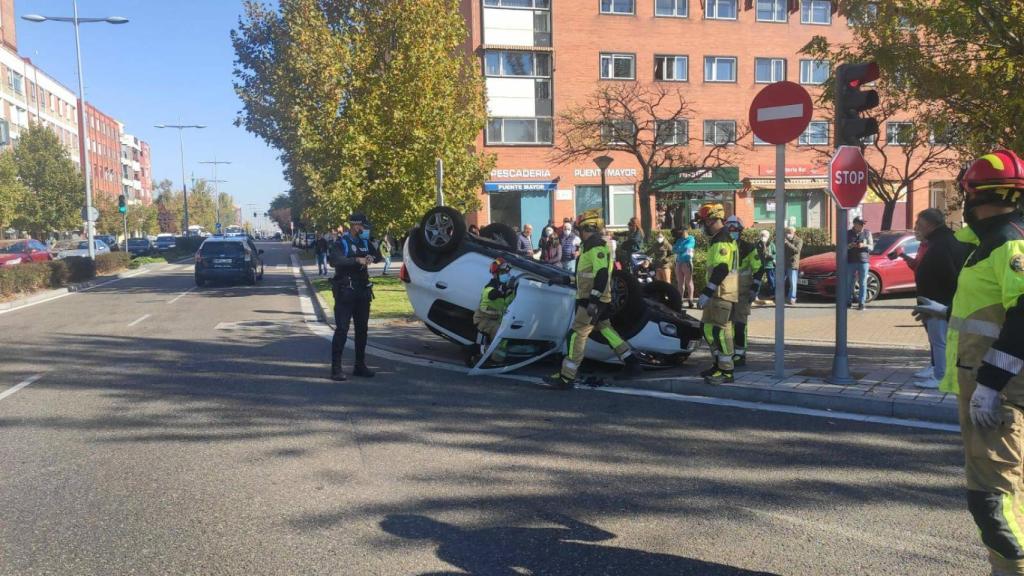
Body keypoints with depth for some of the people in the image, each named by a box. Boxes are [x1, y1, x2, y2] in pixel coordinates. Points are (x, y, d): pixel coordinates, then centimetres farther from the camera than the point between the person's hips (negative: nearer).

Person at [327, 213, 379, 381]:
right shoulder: (341, 243, -8)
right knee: (341, 330, -8)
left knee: (362, 329, 11)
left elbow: (378, 255, 13)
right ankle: (336, 368, -5)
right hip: (345, 292, -7)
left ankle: (360, 366, 20)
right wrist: (357, 260, -32)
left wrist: (371, 257, -9)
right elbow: (335, 261, -25)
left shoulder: (365, 242, 11)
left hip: (363, 292, 7)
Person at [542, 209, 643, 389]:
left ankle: (566, 377, -11)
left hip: (593, 300, -11)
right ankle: (632, 363, 24)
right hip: (592, 298, 11)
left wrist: (593, 300, -28)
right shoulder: (592, 245, 17)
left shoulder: (597, 246, -16)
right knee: (605, 329, 18)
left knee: (578, 335, -11)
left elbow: (602, 274, -25)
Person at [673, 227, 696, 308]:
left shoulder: (691, 239, 1)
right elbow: (674, 249, 9)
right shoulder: (679, 240, 20)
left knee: (688, 282, -6)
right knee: (680, 282, 5)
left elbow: (685, 248, -10)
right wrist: (681, 250, -8)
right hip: (678, 262, 6)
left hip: (687, 262, -6)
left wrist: (677, 249, 4)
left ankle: (690, 301, -8)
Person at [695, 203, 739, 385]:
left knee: (719, 329, -9)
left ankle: (726, 371, -5)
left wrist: (706, 293, -24)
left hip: (723, 292, -11)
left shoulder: (722, 240, -16)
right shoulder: (717, 239, 18)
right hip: (718, 292, 11)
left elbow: (721, 269, -24)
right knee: (707, 327, 14)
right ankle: (718, 364, 22)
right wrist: (707, 292, 24)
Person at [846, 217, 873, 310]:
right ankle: (849, 302, 13)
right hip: (851, 261, 1)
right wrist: (849, 245, -13)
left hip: (863, 261, -1)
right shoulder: (848, 233, 6)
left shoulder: (867, 233, 5)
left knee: (863, 283, -2)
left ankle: (861, 303, 1)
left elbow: (871, 247, 6)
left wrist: (864, 245, -15)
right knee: (850, 282, 4)